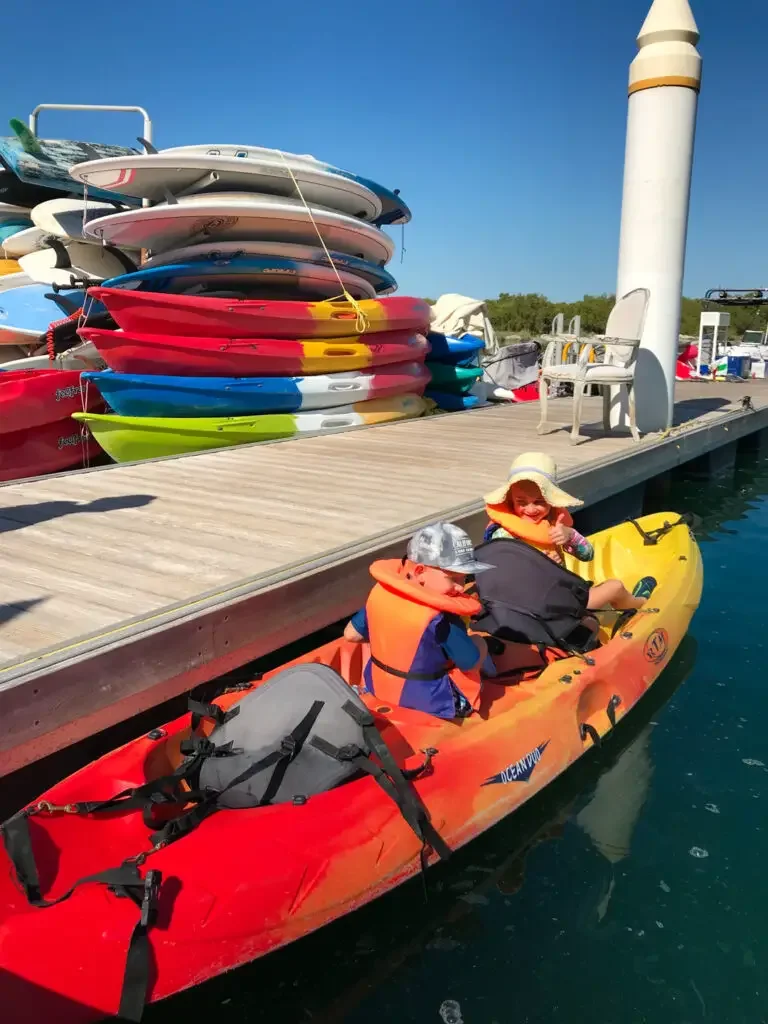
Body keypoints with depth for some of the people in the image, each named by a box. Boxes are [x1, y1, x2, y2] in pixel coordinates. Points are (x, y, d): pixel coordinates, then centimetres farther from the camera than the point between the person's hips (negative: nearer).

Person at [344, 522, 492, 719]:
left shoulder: (380, 591, -11)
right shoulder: (441, 618, -29)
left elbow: (351, 634, 1)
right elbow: (472, 664, -18)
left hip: (379, 688, 6)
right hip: (432, 703, -5)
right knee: (479, 644, 16)